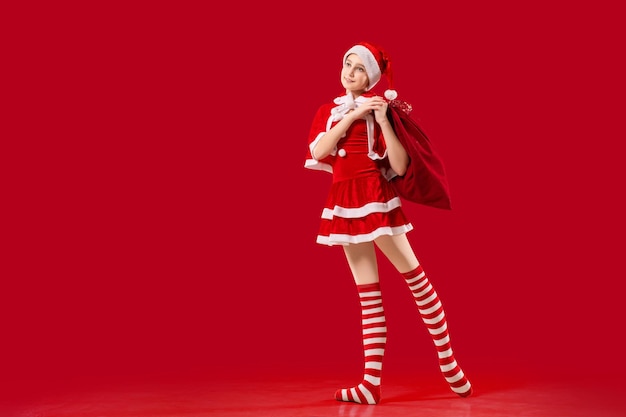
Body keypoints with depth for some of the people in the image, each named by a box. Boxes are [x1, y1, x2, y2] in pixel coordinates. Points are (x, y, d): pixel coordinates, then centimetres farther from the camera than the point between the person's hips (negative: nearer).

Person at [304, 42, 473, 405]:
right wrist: (352, 114, -9)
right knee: (369, 294, 6)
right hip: (344, 201, 5)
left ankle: (449, 362, 7)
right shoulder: (329, 110, 13)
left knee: (415, 275, -5)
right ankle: (372, 384, 6)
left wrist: (383, 121, -18)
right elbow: (317, 151, -7)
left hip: (375, 197, -5)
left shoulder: (378, 107, -1)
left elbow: (400, 167, -10)